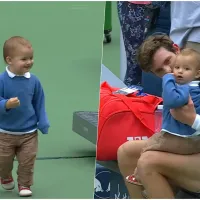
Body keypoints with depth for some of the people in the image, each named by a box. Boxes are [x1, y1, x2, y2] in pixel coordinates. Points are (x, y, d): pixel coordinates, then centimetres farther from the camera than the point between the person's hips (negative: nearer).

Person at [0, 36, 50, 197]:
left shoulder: (33, 81, -7)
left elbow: (39, 104, 3)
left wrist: (43, 123, -3)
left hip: (29, 132, 1)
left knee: (27, 161, 4)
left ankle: (24, 184, 24)